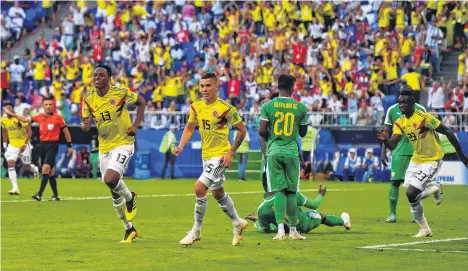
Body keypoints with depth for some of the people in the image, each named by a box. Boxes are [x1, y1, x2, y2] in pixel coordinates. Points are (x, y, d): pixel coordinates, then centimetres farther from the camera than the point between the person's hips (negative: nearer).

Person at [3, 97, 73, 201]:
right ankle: (56, 195, 18)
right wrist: (11, 114, 8)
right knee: (50, 171, 9)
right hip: (42, 145, 5)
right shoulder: (39, 117, 8)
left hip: (53, 145, -5)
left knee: (46, 167, -20)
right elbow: (25, 119, 11)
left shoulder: (58, 118, -4)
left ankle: (39, 194, -23)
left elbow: (65, 130, 4)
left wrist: (70, 145, 6)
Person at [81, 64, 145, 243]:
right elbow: (84, 122, 4)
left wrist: (136, 125, -6)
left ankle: (130, 197, 4)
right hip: (104, 147, 5)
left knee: (110, 179, -29)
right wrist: (85, 125, -21)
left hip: (123, 144, -5)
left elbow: (141, 102, 4)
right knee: (115, 195, 10)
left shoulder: (121, 93, -12)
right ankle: (129, 229, 26)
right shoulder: (88, 99, -2)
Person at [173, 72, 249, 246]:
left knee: (199, 188, -18)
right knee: (218, 193, 19)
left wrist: (231, 153, -13)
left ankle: (196, 230, -6)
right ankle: (238, 223, 40)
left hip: (220, 156, -7)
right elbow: (190, 127, 15)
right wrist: (181, 145, -1)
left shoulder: (225, 108, -17)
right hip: (206, 155, 8)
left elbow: (242, 130, -9)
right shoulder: (197, 106, 1)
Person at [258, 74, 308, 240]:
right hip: (292, 152, 0)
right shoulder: (301, 108, 0)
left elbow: (262, 131, -5)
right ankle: (293, 230, 12)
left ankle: (281, 230, -11)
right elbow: (303, 133, 10)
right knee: (291, 192, 8)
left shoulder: (268, 106, -3)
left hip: (274, 152, 0)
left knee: (279, 191, 0)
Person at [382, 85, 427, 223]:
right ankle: (392, 214, 3)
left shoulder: (420, 110, 4)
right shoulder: (392, 110, 5)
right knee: (395, 181, -4)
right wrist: (384, 151, 4)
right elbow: (387, 133, 9)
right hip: (398, 151, 0)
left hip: (416, 151, 0)